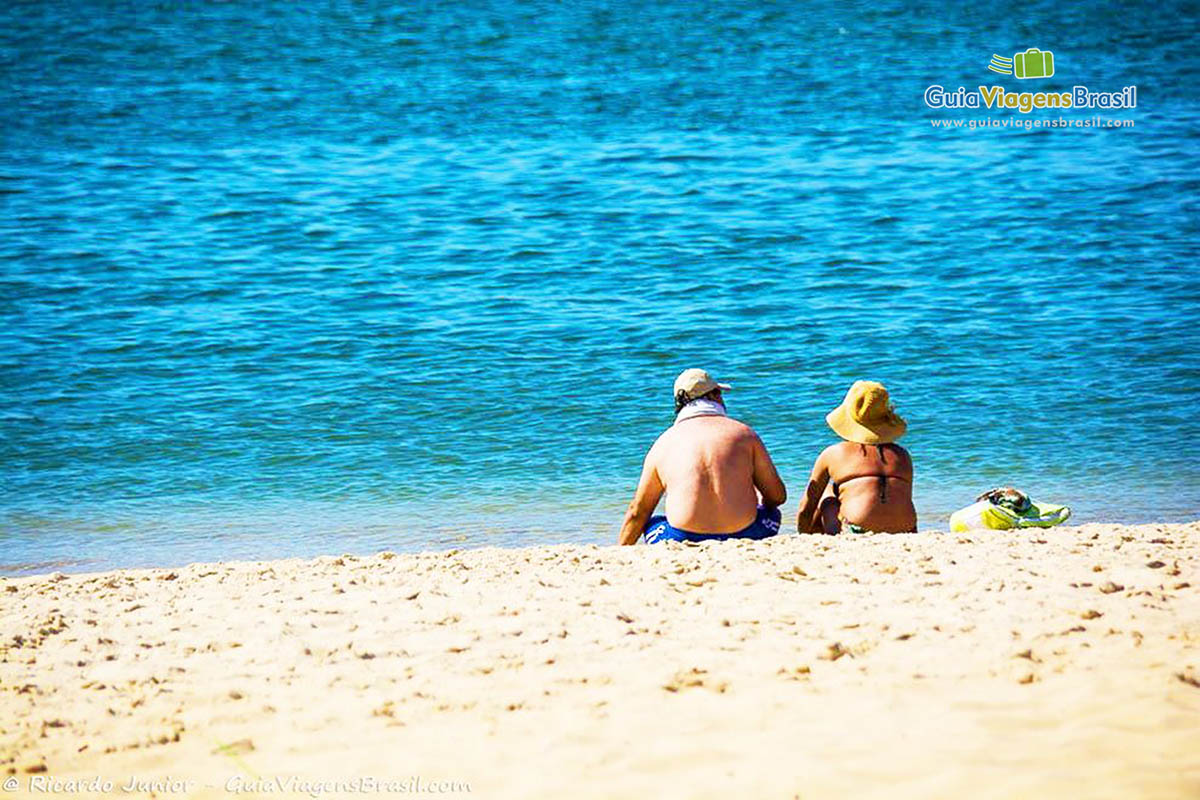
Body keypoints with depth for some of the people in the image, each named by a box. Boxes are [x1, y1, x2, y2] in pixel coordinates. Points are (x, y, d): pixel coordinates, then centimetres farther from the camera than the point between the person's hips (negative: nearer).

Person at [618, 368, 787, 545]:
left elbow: (637, 512, 15)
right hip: (742, 536, 0)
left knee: (650, 524, 31)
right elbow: (778, 496, 12)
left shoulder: (663, 443, 10)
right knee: (772, 514, 31)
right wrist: (757, 499, 37)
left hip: (685, 543, 0)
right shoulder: (744, 434, 8)